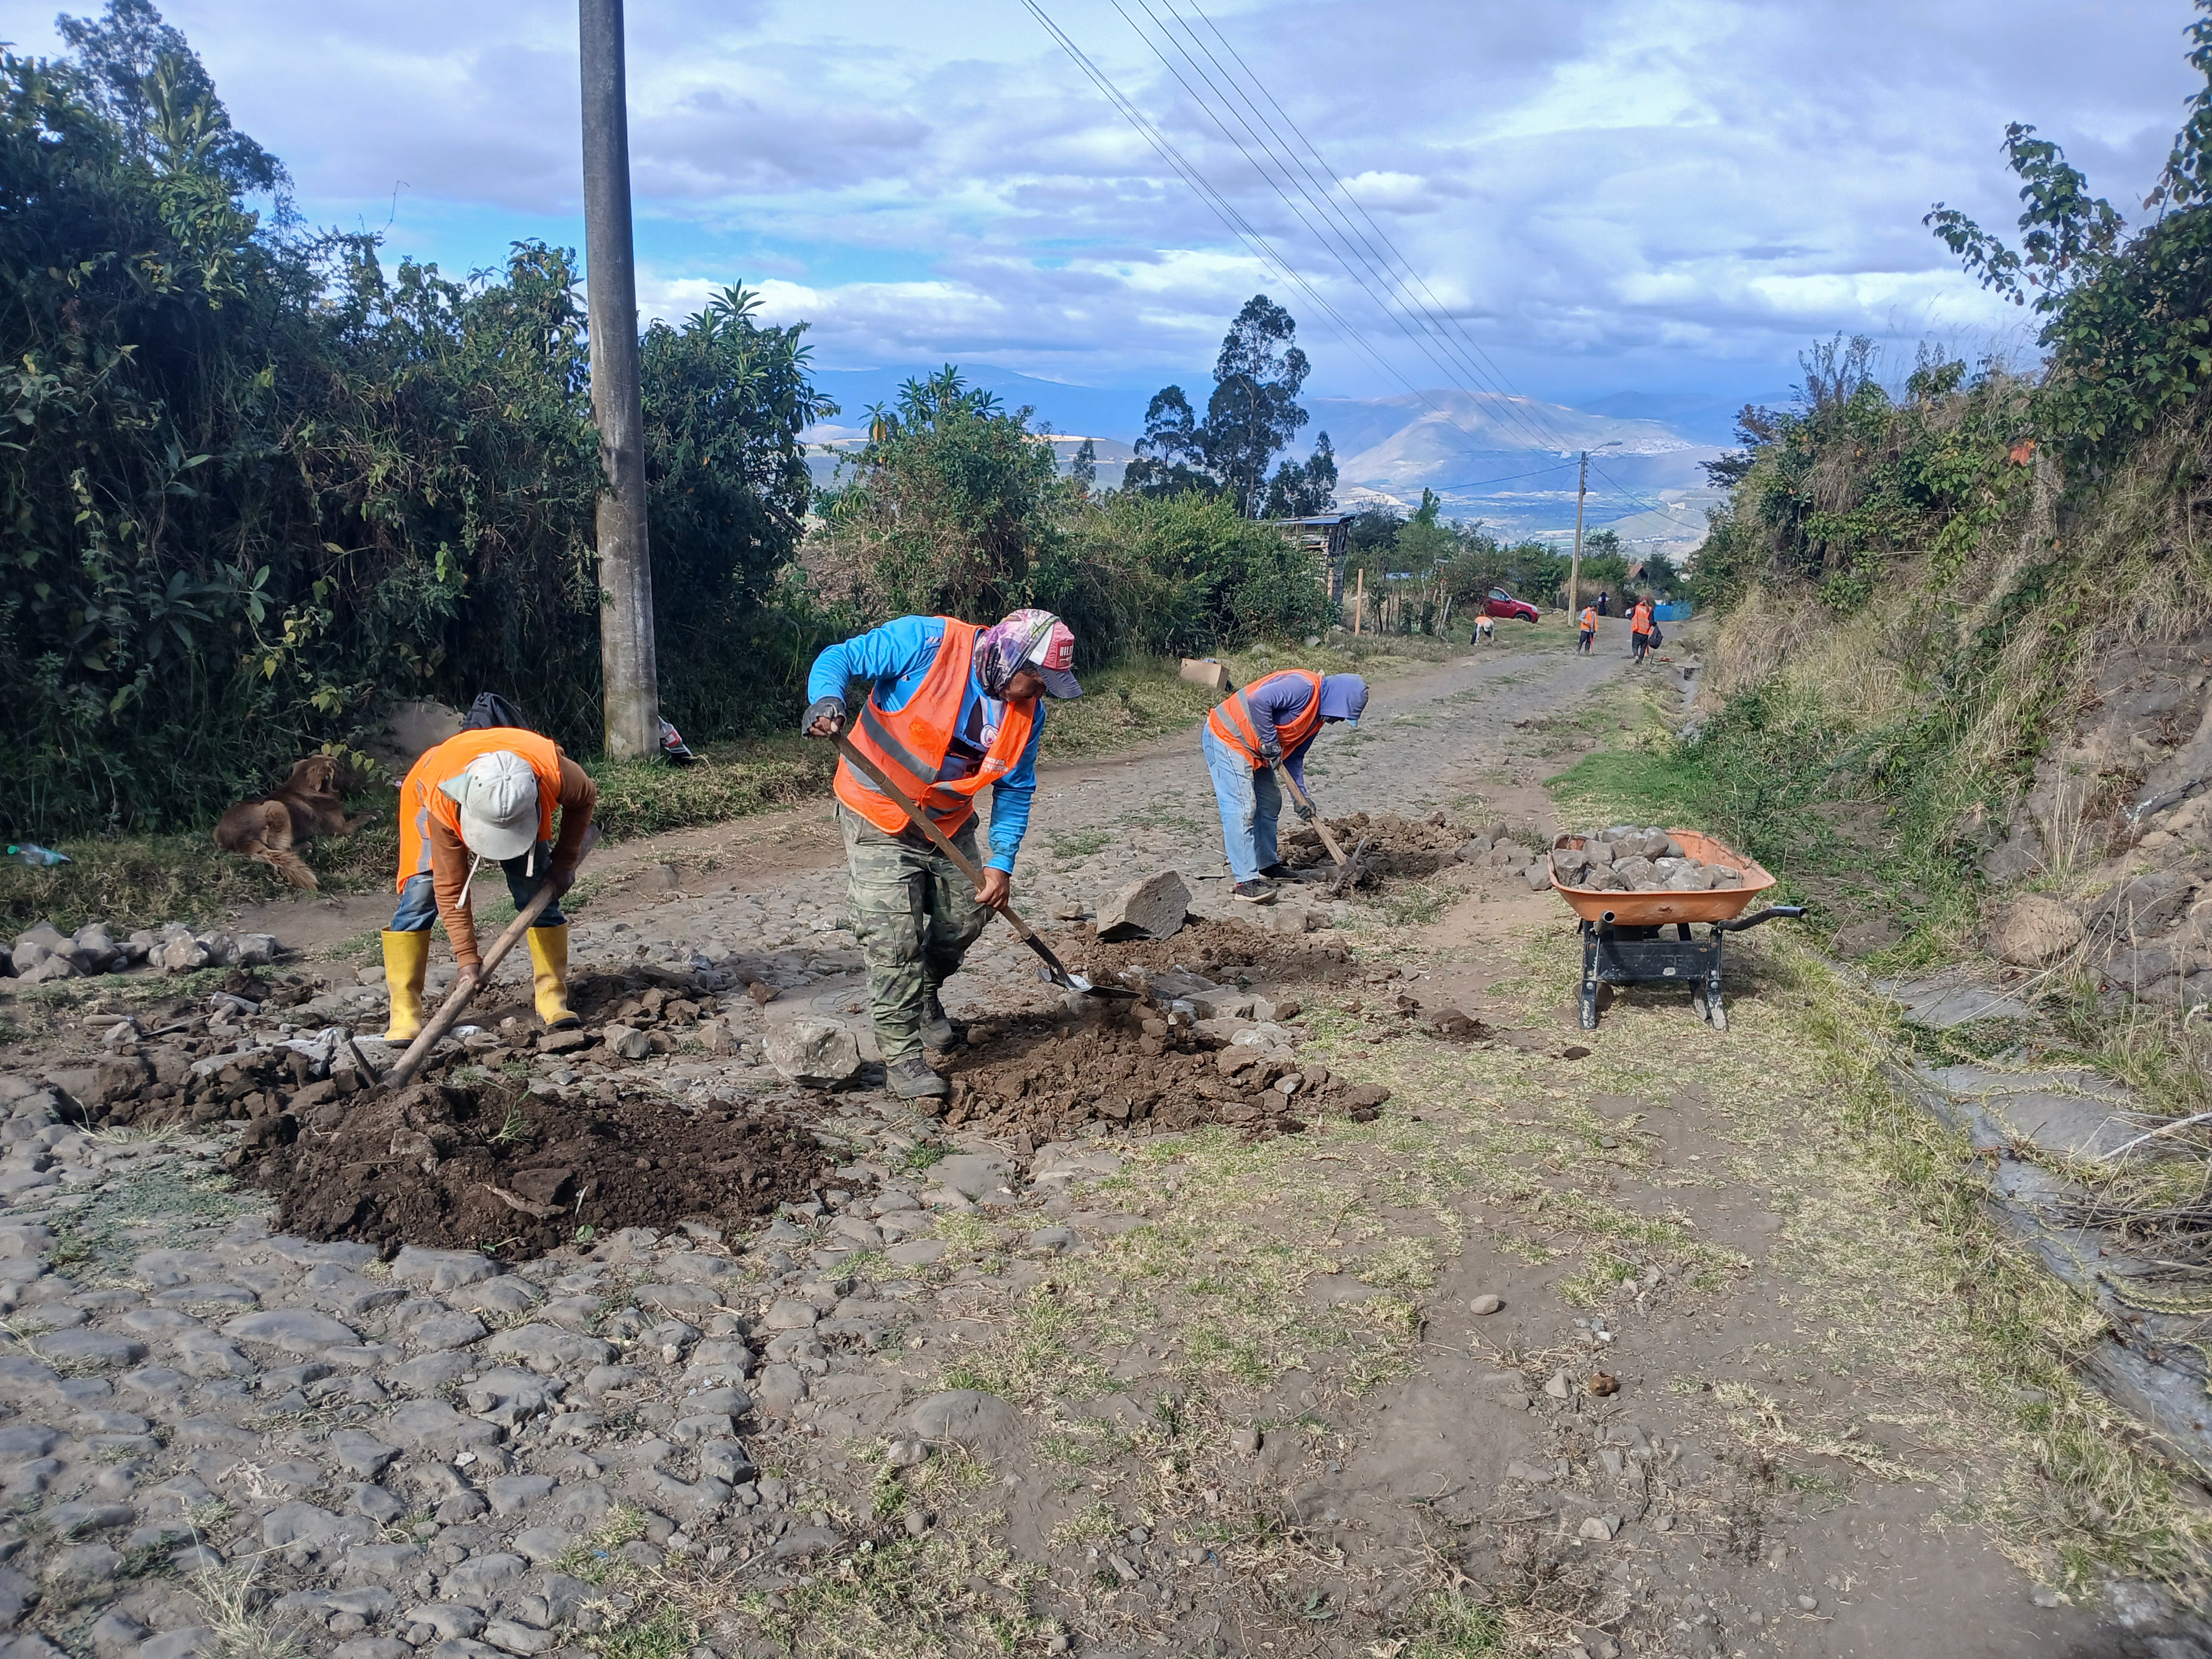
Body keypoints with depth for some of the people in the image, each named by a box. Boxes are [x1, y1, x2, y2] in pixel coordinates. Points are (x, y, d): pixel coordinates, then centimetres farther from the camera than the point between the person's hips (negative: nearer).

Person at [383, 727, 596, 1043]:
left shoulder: (554, 771, -42)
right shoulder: (442, 803, -43)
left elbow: (585, 799, -14)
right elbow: (450, 887, -32)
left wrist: (564, 862, -10)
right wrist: (467, 957, -34)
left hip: (518, 804, 2)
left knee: (538, 894, -11)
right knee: (419, 897, -16)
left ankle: (552, 998, -3)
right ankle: (404, 1011, -11)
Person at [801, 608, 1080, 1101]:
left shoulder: (1028, 713, -7)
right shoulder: (927, 641, -24)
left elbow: (1015, 790, 0)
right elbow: (839, 659, -21)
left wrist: (1002, 863, -10)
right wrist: (827, 702, -43)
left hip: (950, 824, 6)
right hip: (879, 819, -6)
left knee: (965, 918, 13)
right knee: (894, 937, -10)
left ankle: (924, 996, 42)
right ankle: (902, 1055, 1)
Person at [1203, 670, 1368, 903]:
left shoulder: (1316, 717, 10)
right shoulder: (1303, 686, -22)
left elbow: (1294, 756, 16)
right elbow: (1258, 700, -34)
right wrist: (1270, 742, -24)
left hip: (1252, 748, 11)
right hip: (1227, 737, -11)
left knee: (1269, 803, 16)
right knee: (1242, 807, -15)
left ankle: (1266, 866, 29)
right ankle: (1246, 881, -16)